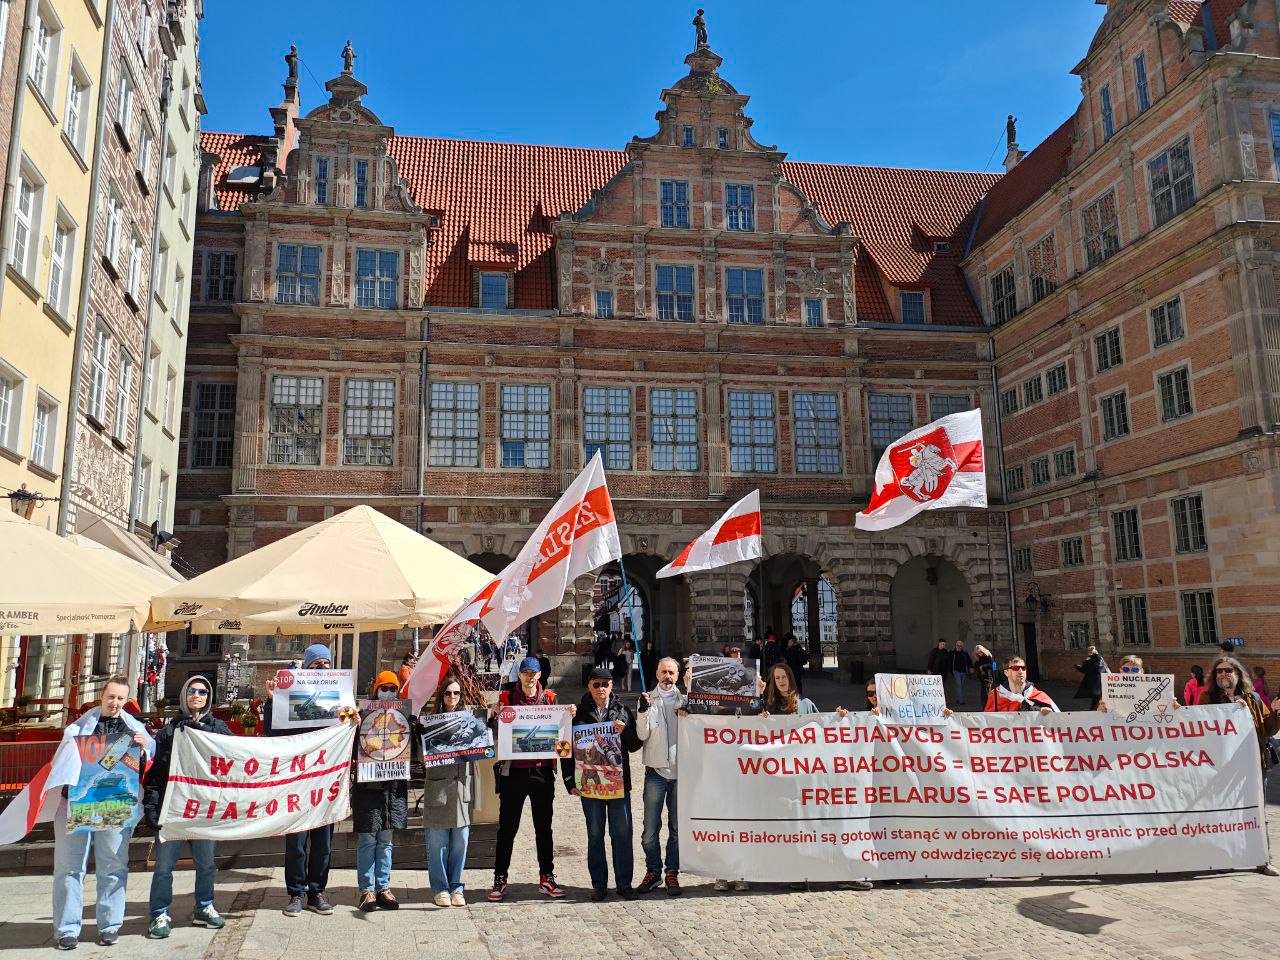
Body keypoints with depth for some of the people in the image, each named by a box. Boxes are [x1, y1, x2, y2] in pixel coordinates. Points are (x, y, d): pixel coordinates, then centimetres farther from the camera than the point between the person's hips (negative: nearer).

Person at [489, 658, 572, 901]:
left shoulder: (550, 698, 6)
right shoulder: (506, 698, 3)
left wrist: (570, 716, -11)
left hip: (542, 770, 1)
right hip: (513, 770, -1)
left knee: (543, 827, 10)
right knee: (507, 827, 4)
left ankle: (547, 877, 19)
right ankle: (500, 879, 14)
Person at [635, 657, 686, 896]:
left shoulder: (685, 700, 8)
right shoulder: (648, 700, 6)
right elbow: (642, 735, -2)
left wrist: (686, 716, -12)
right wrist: (643, 711, -17)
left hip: (680, 769, 1)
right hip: (656, 769, -1)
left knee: (677, 827, 7)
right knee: (650, 828, -1)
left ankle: (672, 873, 17)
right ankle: (653, 871, 15)